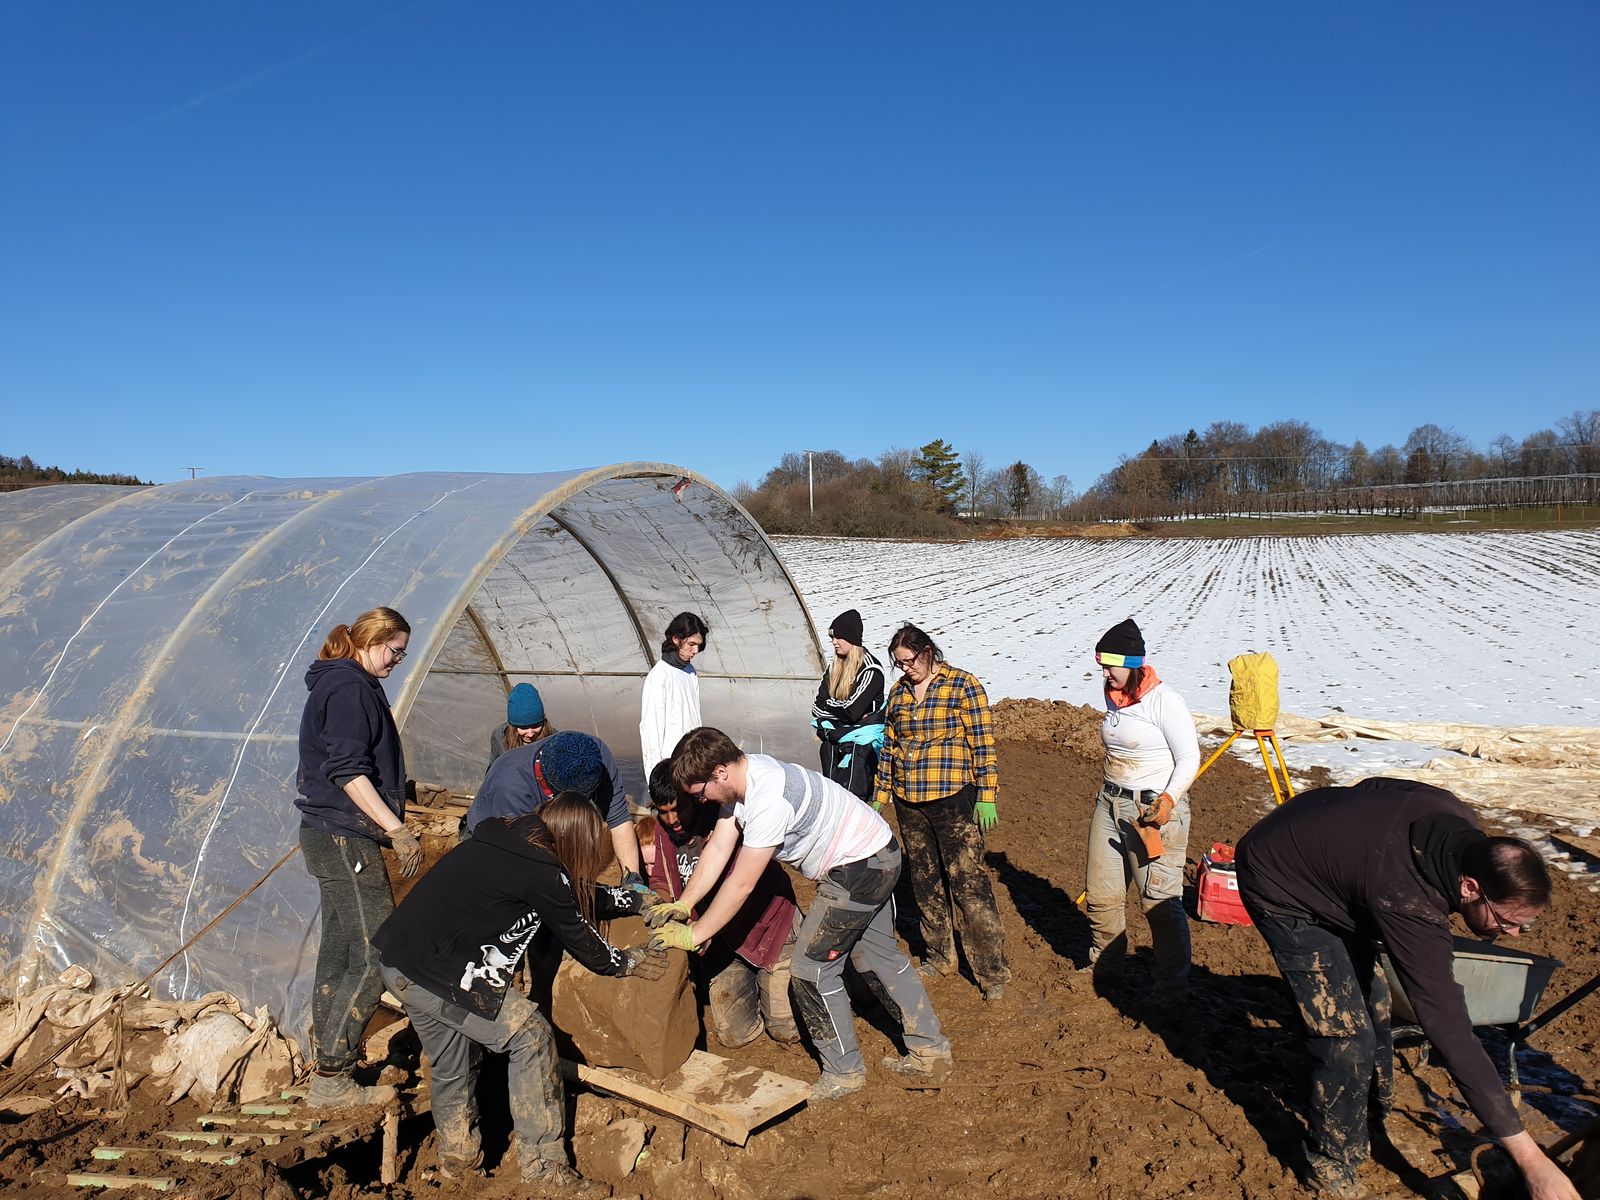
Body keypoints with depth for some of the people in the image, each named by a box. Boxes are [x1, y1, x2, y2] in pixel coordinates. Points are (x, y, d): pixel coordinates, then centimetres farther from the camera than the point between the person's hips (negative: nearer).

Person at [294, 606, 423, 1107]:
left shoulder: (337, 684, 18)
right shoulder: (350, 687, -13)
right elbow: (347, 770, -22)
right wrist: (397, 829, -21)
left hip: (330, 839, 11)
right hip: (345, 840, -11)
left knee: (340, 950, 16)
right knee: (376, 957, -8)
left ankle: (328, 1055, 26)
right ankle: (330, 1081, -2)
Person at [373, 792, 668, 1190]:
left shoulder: (510, 839, 10)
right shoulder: (541, 870, -17)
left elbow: (580, 896, 22)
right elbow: (578, 934, -2)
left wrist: (639, 900, 31)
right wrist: (628, 962, 15)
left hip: (396, 958, 9)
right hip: (436, 973, -9)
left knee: (452, 1063, 24)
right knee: (530, 1033, 0)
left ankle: (458, 1156, 41)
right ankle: (542, 1166, 8)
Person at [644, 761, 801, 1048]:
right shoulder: (663, 830, -6)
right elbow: (661, 881, 4)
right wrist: (659, 902, -21)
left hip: (767, 925, -4)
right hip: (722, 936, 5)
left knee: (787, 1029, -5)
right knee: (734, 1036, 1)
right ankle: (749, 982, 29)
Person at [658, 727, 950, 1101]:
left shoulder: (768, 800, -32)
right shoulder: (740, 780, -3)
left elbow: (741, 884, -26)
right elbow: (717, 850, 2)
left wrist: (694, 935, -16)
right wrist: (683, 905, -4)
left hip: (859, 867, -10)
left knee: (812, 964, -2)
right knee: (877, 954, 20)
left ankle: (843, 1072, 14)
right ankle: (930, 1051, 32)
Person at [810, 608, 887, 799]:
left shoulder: (871, 670, -11)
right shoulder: (834, 667, 12)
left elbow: (852, 710, -17)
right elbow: (818, 707, 9)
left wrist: (828, 705, -1)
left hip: (860, 744, -7)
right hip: (833, 743, 7)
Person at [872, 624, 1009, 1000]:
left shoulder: (962, 685, -7)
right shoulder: (898, 692, 10)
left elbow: (984, 744, -8)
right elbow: (889, 747, 16)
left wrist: (987, 796, -12)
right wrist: (880, 796, 15)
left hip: (954, 800, -6)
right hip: (910, 803, 6)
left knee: (968, 882, -7)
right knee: (925, 882, 14)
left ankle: (992, 972, 1)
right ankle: (940, 958, 28)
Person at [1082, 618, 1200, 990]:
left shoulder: (1164, 701, -14)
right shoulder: (1112, 695, 9)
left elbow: (1189, 758, -13)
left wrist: (1169, 799, -26)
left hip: (1155, 808, -7)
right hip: (1111, 804, 7)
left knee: (1159, 899, -6)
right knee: (1101, 895, 11)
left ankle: (1172, 982, 11)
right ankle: (1103, 967, 29)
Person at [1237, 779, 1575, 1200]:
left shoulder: (1459, 821, -16)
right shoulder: (1410, 907, -38)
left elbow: (1373, 786, 5)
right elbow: (1451, 1034, -35)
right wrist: (1533, 1161, -31)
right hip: (1278, 888, -9)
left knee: (1370, 1002, 16)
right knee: (1348, 1034, -11)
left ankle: (1371, 1116, 39)